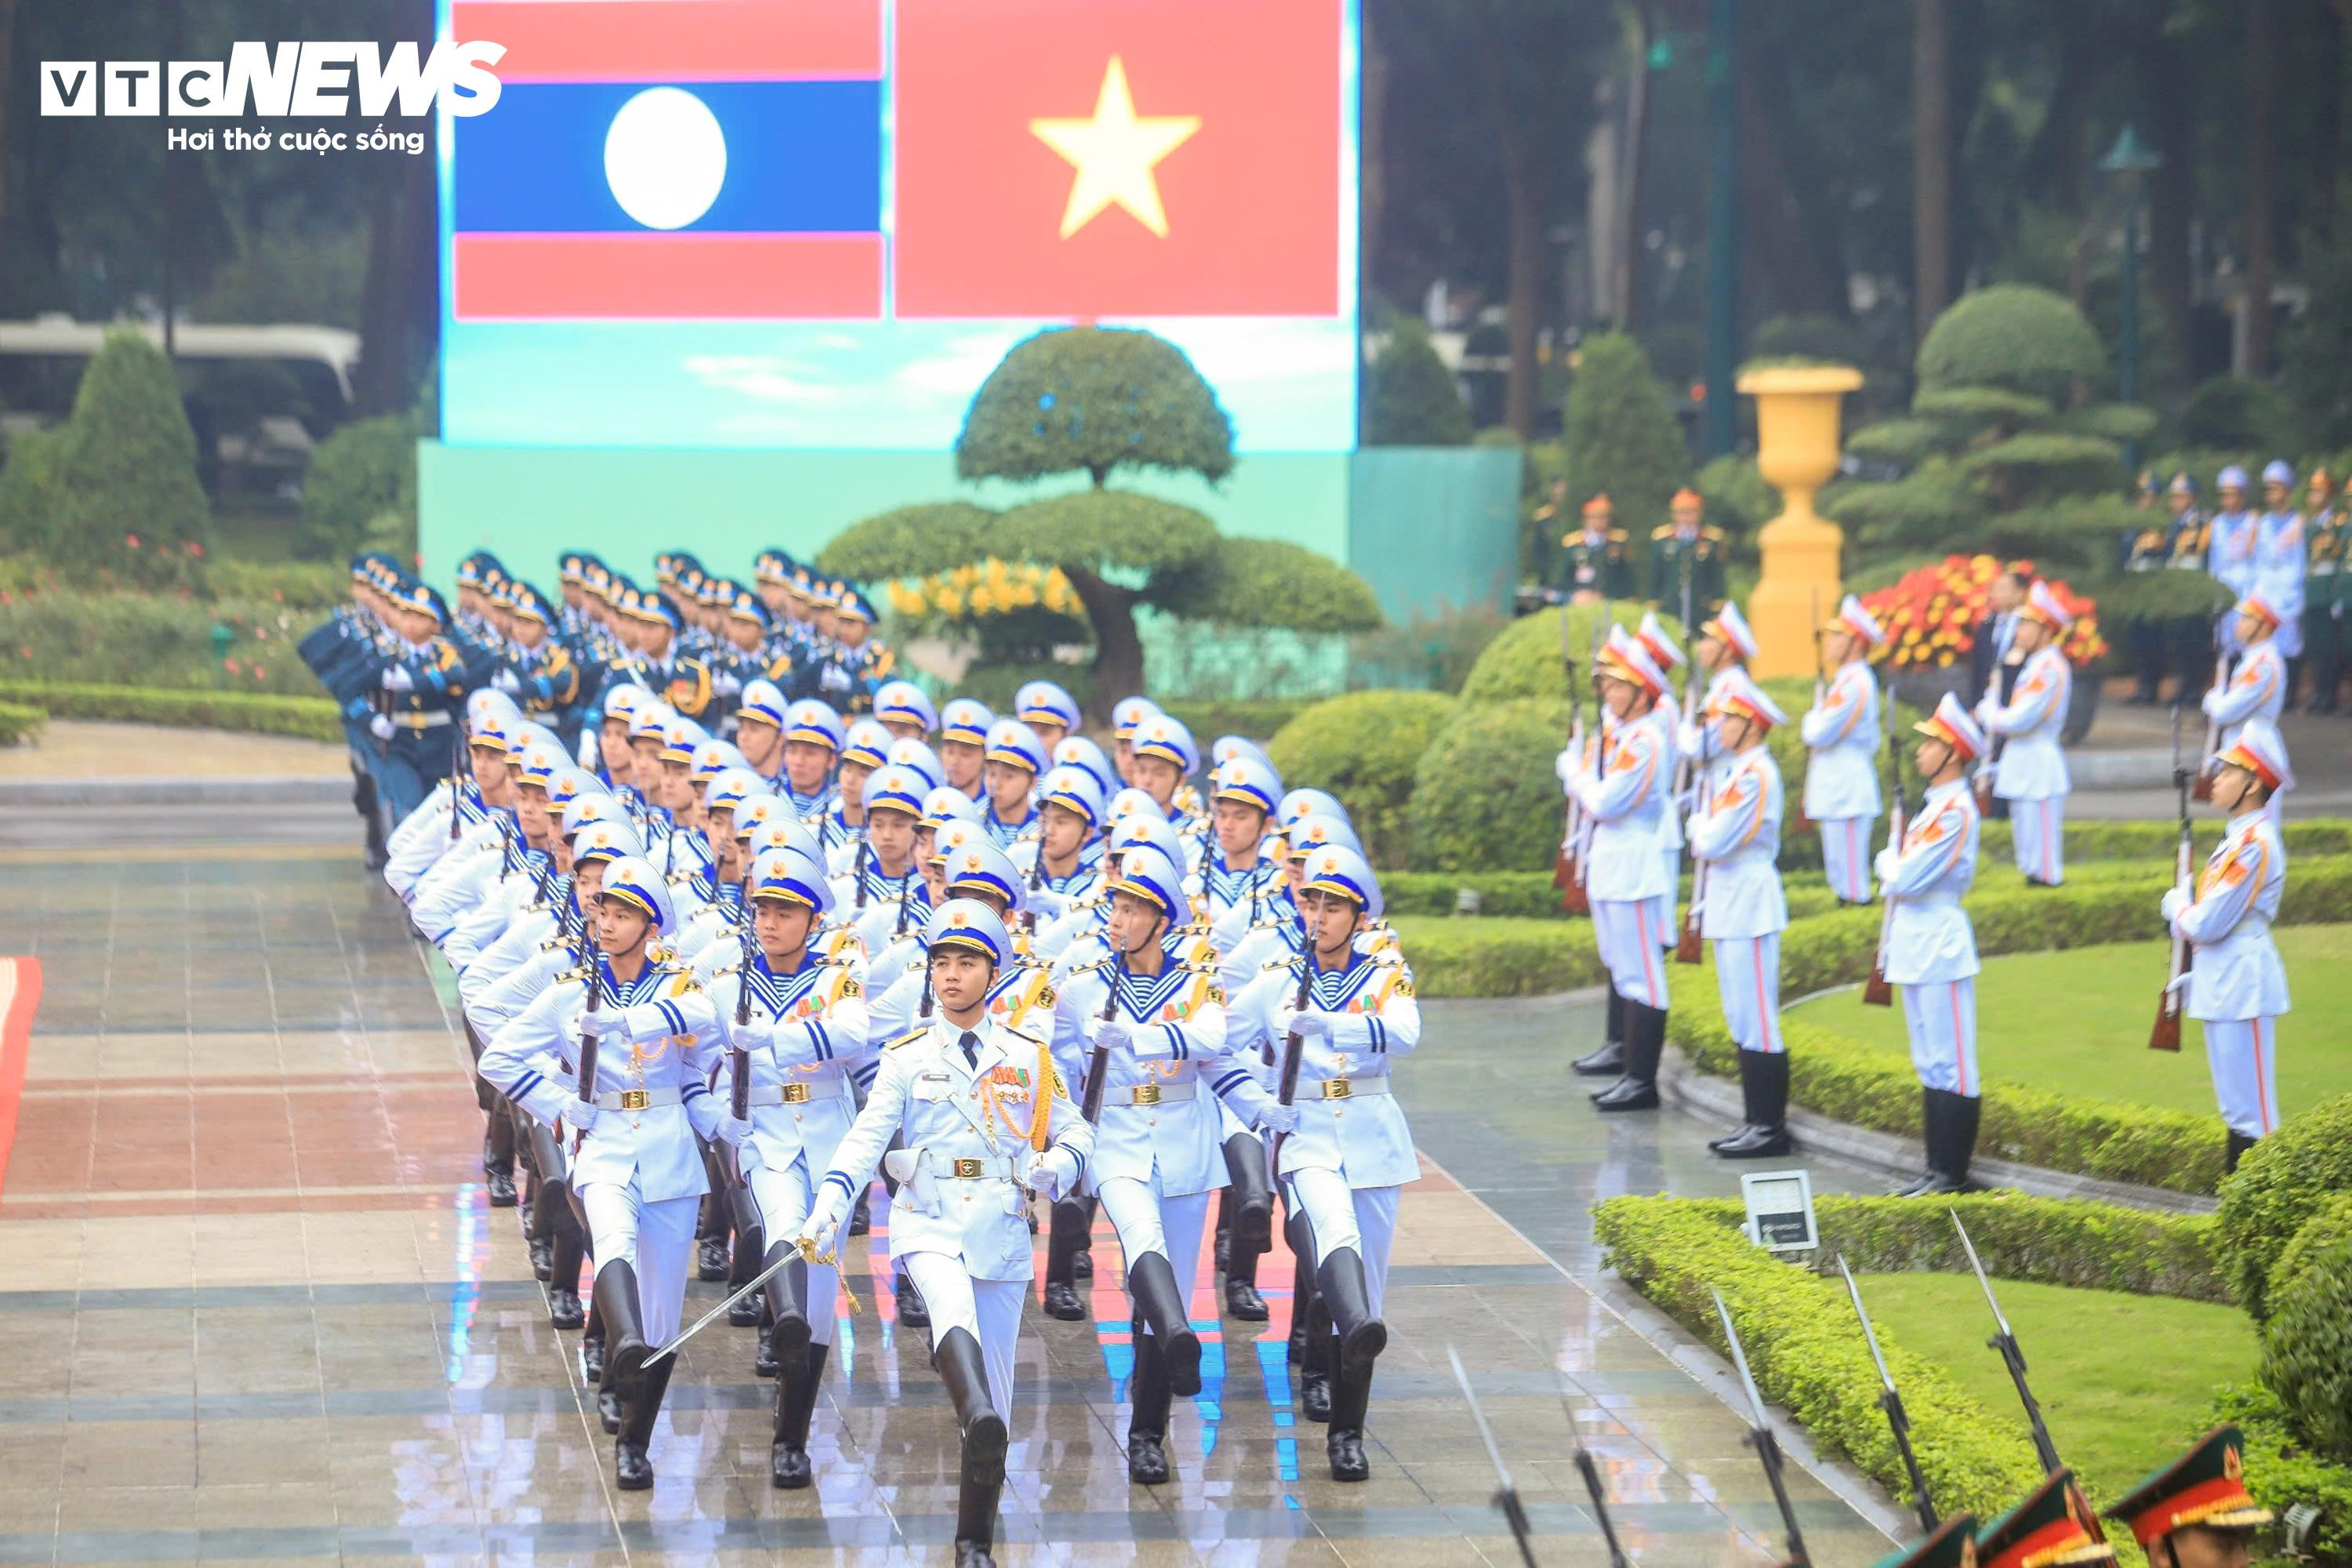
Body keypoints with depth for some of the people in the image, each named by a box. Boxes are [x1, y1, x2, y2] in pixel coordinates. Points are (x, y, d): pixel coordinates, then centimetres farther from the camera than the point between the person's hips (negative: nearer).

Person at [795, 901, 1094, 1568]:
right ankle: (977, 1415, -64)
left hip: (1002, 1229, 2)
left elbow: (1075, 1131, 12)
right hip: (928, 1222, -2)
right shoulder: (906, 1057, 7)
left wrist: (1058, 1163, -11)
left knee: (995, 1398, 1)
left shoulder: (1029, 1057, 10)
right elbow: (866, 1138, -1)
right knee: (952, 1304, -37)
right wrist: (829, 1206, -17)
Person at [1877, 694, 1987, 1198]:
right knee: (1931, 1066, 13)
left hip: (1940, 947, -10)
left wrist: (1889, 863, -1)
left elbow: (1907, 879, -20)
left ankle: (1953, 1174, -3)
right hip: (1917, 946, 10)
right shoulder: (1934, 806, 14)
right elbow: (1900, 879, 19)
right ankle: (1938, 1170, 17)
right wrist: (1896, 868, -1)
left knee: (1950, 1066, -5)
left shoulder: (1955, 810, -17)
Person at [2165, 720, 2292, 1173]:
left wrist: (2176, 906, -1)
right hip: (2222, 983, 10)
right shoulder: (2237, 838, 14)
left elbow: (2209, 923, -20)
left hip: (2243, 985, -10)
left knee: (2252, 1112, -6)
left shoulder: (2255, 844, -18)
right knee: (2236, 1108, 15)